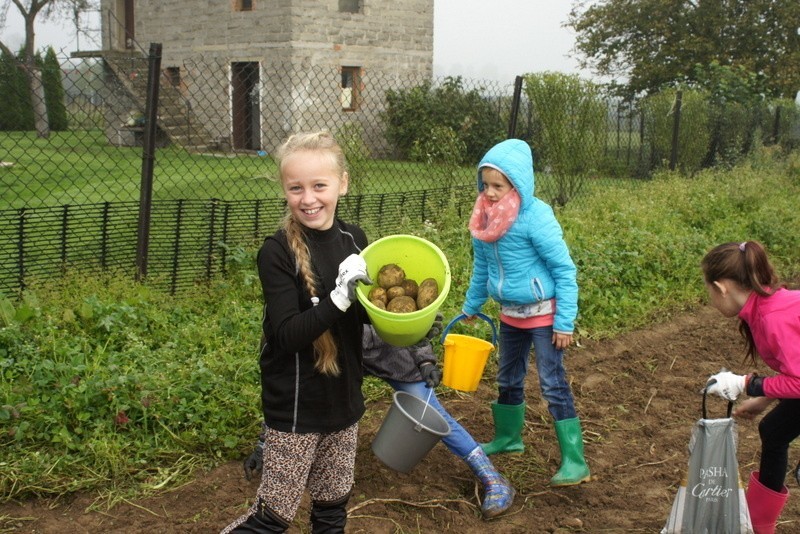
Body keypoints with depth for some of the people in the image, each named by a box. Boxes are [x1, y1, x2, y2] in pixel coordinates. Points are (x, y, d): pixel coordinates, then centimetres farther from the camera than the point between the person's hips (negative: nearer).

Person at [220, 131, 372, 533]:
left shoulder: (354, 239, 0)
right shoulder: (277, 252, -15)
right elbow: (288, 334, -22)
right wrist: (339, 298, -32)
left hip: (343, 398, 5)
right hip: (295, 406, -5)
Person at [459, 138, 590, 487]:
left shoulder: (535, 217, -22)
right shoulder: (484, 217, -4)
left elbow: (565, 270, -18)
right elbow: (481, 267, 13)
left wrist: (565, 322, -19)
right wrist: (471, 306, 22)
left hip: (543, 313, -7)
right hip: (510, 314, 7)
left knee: (553, 384, -6)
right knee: (508, 380, 20)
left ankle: (574, 462, 2)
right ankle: (508, 437, 40)